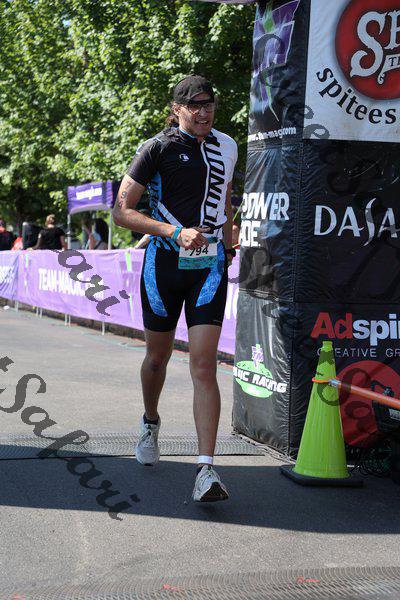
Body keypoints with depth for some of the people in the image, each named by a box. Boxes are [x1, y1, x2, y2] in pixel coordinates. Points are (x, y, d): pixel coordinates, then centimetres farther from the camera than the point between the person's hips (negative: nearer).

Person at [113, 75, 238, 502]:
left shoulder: (226, 147, 10)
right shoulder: (158, 148, -5)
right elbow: (121, 211, -10)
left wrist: (228, 249, 23)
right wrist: (175, 231, -20)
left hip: (210, 265, 2)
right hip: (165, 261, -1)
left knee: (204, 363, -11)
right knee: (158, 356, 14)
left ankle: (206, 468, -15)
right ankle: (150, 423, 45)